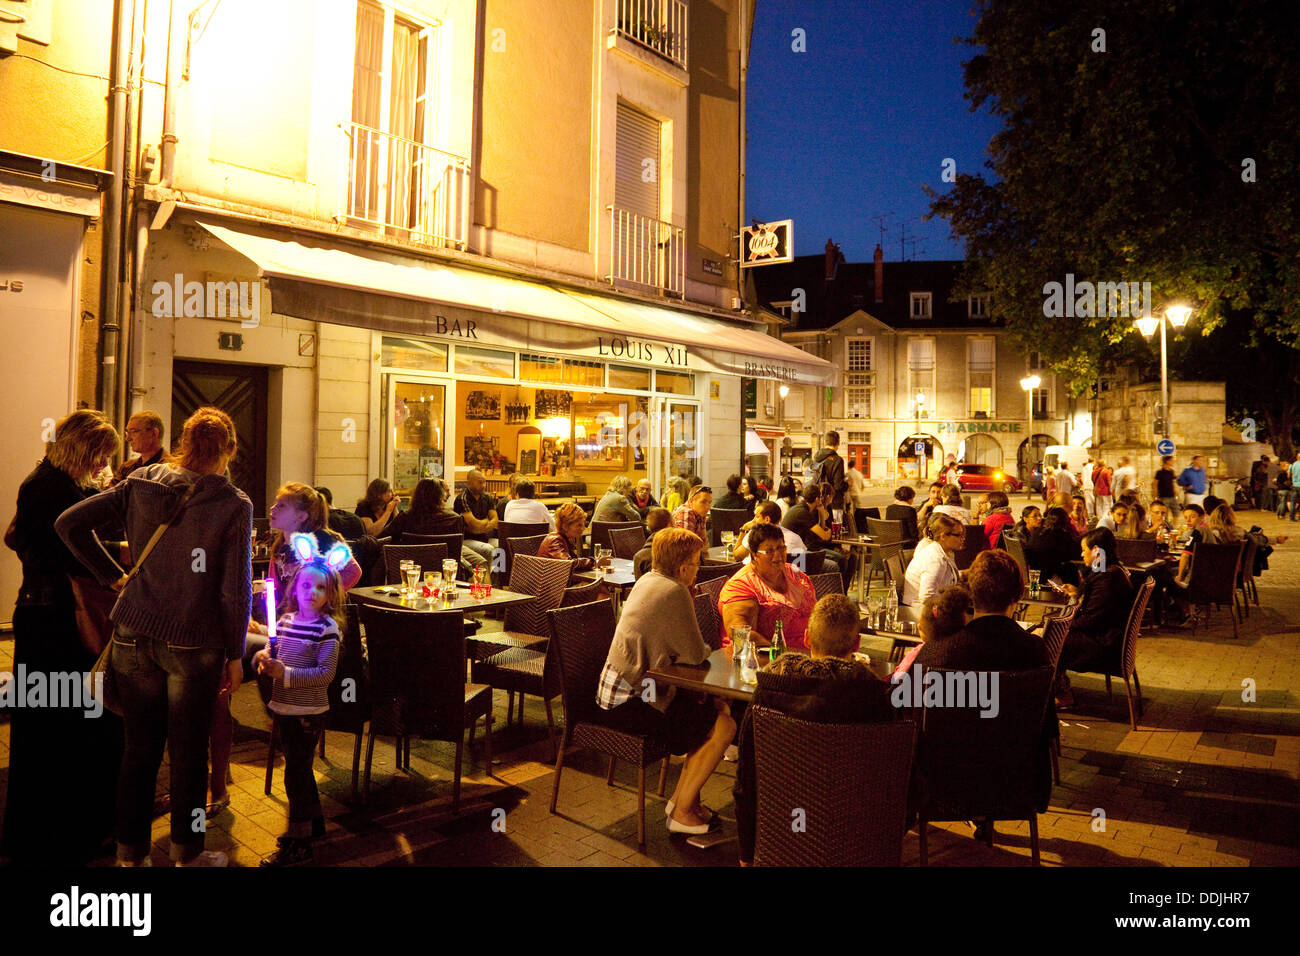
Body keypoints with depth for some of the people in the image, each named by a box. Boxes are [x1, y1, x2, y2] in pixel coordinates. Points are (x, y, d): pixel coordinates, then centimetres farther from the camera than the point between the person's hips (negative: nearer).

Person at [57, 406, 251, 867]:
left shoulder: (142, 483, 1)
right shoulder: (234, 505, -10)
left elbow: (69, 523, -1)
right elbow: (235, 590, -10)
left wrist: (112, 575, 8)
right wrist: (235, 654, -1)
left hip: (133, 635, 4)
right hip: (193, 641, -3)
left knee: (140, 747, 16)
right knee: (188, 750, 11)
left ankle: (131, 852, 30)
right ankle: (187, 852, 27)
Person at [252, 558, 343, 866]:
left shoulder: (328, 627, -15)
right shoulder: (285, 619, 4)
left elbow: (326, 673, -19)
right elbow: (276, 653, 15)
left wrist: (286, 674, -24)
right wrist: (264, 657, -7)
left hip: (309, 712, -7)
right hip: (284, 708, 7)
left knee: (296, 773, 0)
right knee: (300, 768, 21)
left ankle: (298, 843, 12)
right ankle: (314, 820, 40)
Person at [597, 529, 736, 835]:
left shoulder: (647, 580, 11)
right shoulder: (673, 592, -19)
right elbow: (696, 654, -16)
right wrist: (705, 649, 4)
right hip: (630, 703, -10)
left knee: (719, 707, 14)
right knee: (724, 726, -12)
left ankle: (682, 796, 20)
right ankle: (681, 812, 0)